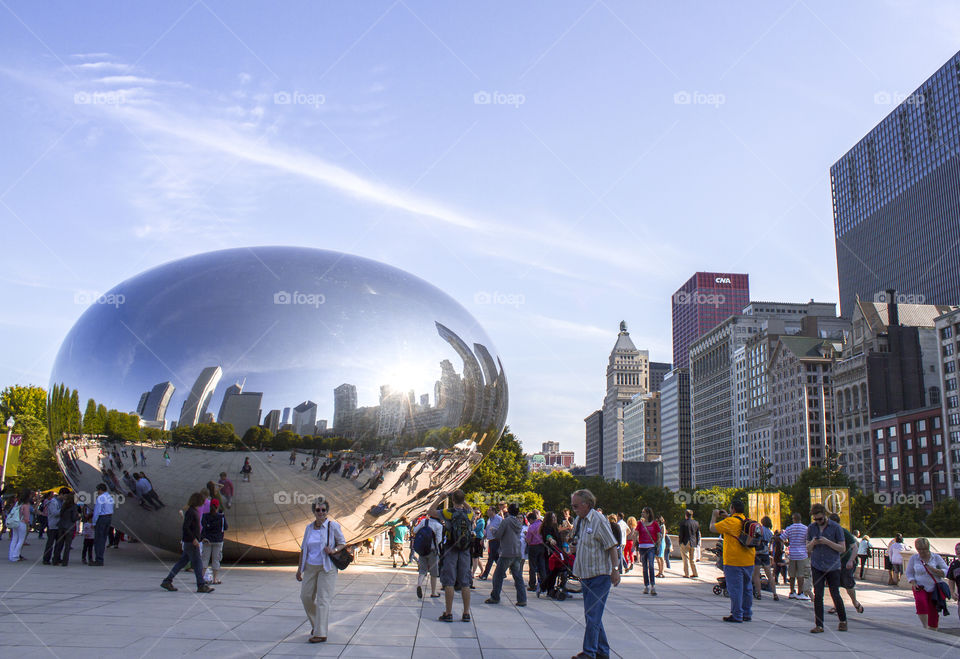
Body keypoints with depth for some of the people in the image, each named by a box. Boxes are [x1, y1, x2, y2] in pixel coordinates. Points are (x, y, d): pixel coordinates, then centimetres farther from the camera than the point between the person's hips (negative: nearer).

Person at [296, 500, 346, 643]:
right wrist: (300, 568, 14)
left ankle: (320, 634, -6)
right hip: (310, 567, 5)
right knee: (306, 596, 7)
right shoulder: (309, 527, 7)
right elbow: (303, 548, 15)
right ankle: (315, 624, 31)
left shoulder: (333, 526, -6)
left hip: (327, 567, -5)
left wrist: (334, 550, -19)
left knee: (323, 599, -8)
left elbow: (343, 543, 1)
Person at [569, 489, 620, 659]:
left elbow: (612, 546, -15)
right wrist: (573, 547, 5)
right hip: (586, 575, 8)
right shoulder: (579, 520, 10)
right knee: (592, 615, 13)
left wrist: (615, 569, -18)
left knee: (593, 615, -9)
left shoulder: (598, 520, -14)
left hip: (600, 575, -8)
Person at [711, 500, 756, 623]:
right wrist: (727, 516, 27)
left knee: (735, 588, -2)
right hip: (749, 561, 8)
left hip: (734, 562, -7)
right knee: (747, 588, 14)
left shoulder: (730, 522, -14)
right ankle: (747, 614, 21)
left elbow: (712, 528, -7)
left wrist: (714, 516, 9)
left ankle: (737, 616, 0)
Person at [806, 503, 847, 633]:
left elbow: (842, 548, -5)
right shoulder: (811, 528, 6)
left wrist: (827, 542, -19)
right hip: (817, 566, 2)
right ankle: (819, 625, 0)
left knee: (835, 595, 3)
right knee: (817, 596, -4)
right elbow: (808, 549, 11)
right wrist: (812, 543, -12)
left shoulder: (836, 527, -4)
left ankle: (843, 621, 26)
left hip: (832, 567, -2)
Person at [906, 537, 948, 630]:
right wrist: (913, 583, -9)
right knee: (921, 602, -31)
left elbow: (946, 572, -1)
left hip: (934, 588, 1)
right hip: (920, 587, -1)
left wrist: (935, 570, -20)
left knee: (933, 612, 4)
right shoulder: (913, 558, 1)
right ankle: (925, 627, -22)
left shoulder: (936, 557, -1)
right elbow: (909, 573, 9)